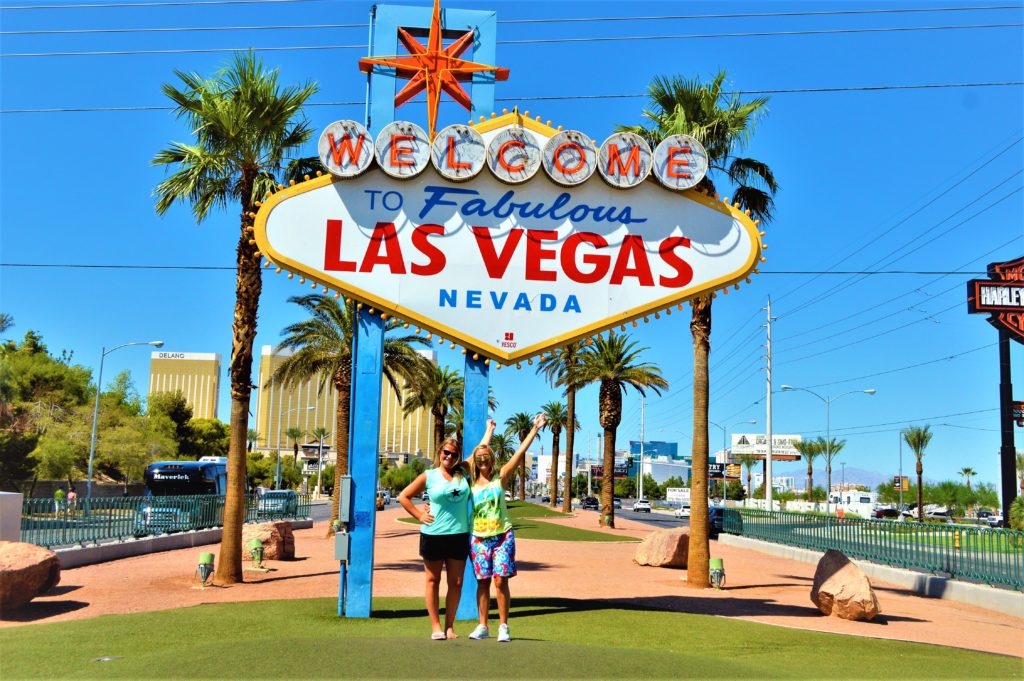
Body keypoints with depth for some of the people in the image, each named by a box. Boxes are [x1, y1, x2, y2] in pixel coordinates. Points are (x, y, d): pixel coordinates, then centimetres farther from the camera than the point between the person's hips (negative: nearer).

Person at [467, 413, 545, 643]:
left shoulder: (501, 477, -1)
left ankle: (503, 626, 2)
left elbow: (520, 452, -5)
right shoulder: (472, 480, 5)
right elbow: (478, 448, 17)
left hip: (502, 536, -2)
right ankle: (482, 626, 13)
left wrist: (535, 429, -8)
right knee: (482, 582, 5)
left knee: (500, 581, -5)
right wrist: (489, 431, 31)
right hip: (478, 538, 2)